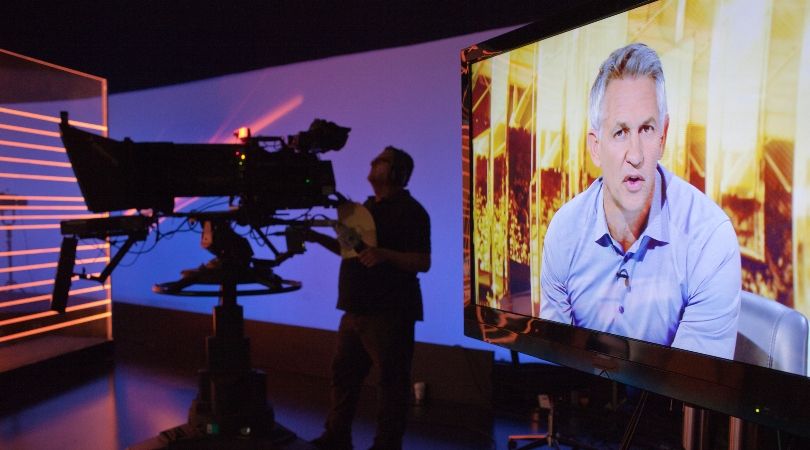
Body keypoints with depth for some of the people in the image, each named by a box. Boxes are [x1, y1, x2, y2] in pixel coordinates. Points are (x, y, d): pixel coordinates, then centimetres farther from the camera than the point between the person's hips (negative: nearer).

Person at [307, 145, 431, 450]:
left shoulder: (410, 211, -10)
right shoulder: (368, 206, 16)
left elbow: (423, 262, -16)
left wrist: (384, 254, -30)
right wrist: (318, 238, 11)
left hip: (389, 312, -9)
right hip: (357, 309, 9)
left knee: (391, 381, 1)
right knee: (343, 372, 16)